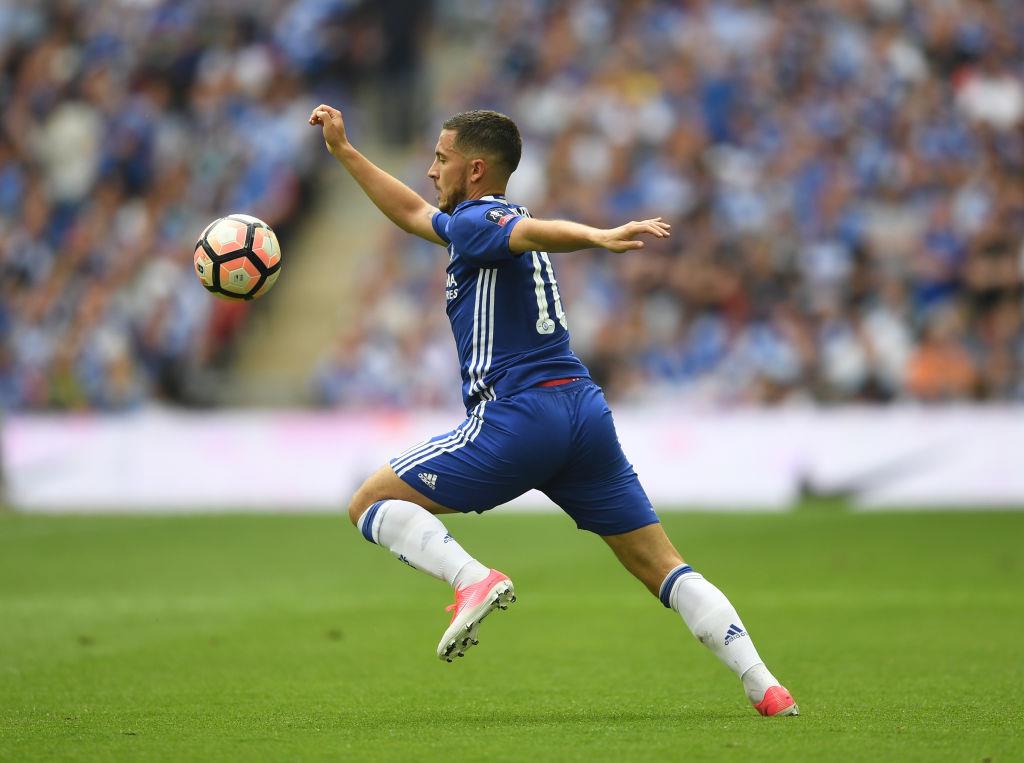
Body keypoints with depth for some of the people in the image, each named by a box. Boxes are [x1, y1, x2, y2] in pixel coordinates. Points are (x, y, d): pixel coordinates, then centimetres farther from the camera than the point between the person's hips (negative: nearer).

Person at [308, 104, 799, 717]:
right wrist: (343, 150, 45)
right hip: (584, 409, 8)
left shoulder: (478, 219, -2)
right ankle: (765, 688, -6)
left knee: (371, 504, 4)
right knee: (663, 569, 7)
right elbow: (412, 213, 42)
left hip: (518, 413, -8)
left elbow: (538, 231, -25)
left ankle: (474, 579, -20)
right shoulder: (484, 223, 24)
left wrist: (601, 238, -45)